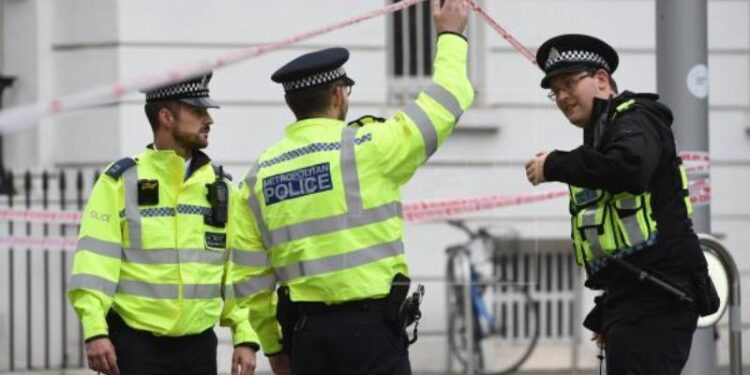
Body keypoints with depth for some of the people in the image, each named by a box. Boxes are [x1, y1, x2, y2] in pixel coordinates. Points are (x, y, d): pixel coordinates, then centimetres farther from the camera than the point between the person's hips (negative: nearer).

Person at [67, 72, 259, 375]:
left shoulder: (219, 187, 11)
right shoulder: (120, 182, -3)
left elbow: (238, 269, 11)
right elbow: (95, 261, -9)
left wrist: (245, 337, 3)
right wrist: (95, 331, -19)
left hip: (199, 346, 5)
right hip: (137, 345, -5)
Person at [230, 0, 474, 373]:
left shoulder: (259, 174, 7)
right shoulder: (367, 148, -6)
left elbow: (251, 280, 9)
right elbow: (446, 102, 6)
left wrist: (274, 344, 21)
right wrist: (450, 36, 23)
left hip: (305, 329, 5)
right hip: (371, 326, -5)